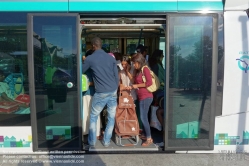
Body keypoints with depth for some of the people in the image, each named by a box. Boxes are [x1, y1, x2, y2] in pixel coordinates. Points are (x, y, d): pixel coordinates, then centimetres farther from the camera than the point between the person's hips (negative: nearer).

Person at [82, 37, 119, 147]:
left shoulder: (90, 59, -5)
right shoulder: (111, 57, 5)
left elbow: (81, 71, 11)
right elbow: (116, 75, 7)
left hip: (101, 93, -3)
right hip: (113, 92, 3)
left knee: (93, 117, 15)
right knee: (111, 118, 14)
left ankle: (92, 142, 22)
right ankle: (106, 141, 22)